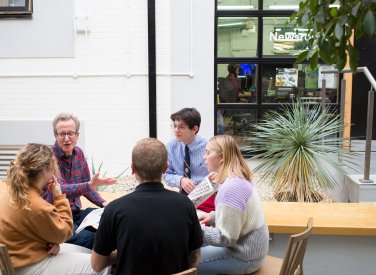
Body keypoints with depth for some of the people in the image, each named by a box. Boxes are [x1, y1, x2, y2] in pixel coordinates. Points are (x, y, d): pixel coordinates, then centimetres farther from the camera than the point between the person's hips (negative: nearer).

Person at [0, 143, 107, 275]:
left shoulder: (14, 193, -2)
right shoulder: (37, 206, -32)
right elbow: (64, 233, -14)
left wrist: (52, 242, -7)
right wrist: (59, 197, -13)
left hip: (20, 256, 10)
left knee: (82, 251, 22)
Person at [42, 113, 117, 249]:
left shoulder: (78, 153, 6)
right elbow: (61, 189, -26)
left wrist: (103, 203, -1)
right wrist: (91, 185, -40)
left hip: (76, 213, 7)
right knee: (89, 238, -31)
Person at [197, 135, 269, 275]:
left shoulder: (231, 188, -28)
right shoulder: (239, 178, 3)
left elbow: (226, 238, -24)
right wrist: (212, 216, 5)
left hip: (243, 257, -9)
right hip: (247, 248, 9)